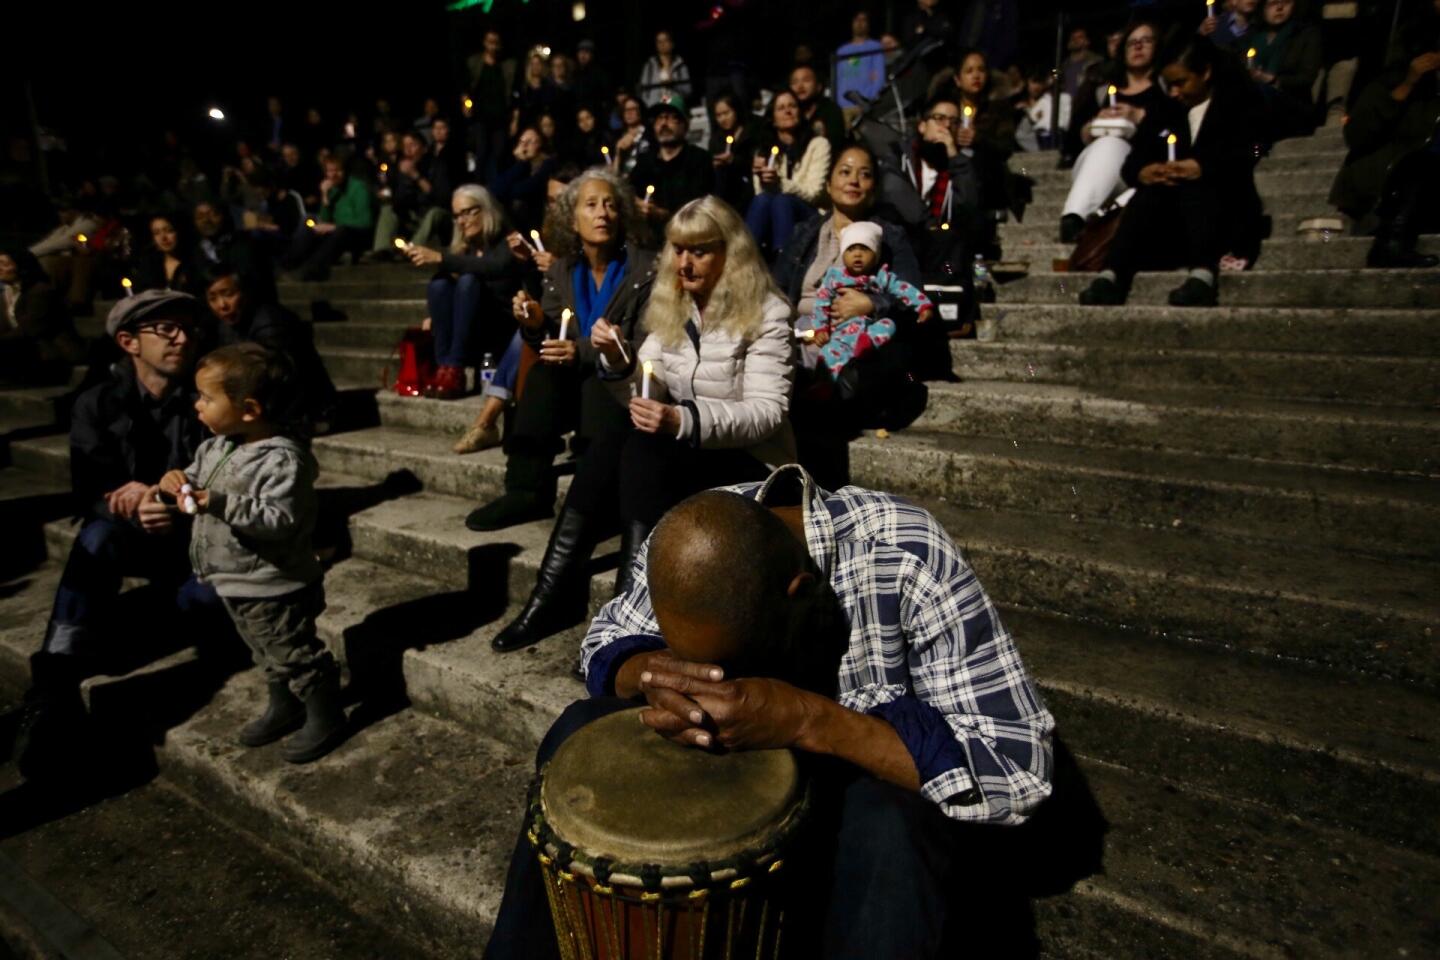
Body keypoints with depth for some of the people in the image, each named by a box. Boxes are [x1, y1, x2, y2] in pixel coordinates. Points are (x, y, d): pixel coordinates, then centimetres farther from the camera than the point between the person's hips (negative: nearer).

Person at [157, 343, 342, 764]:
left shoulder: (283, 459, -27)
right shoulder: (216, 446, 2)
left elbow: (279, 519, -33)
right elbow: (198, 474, 13)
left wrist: (221, 504, -38)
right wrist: (177, 481, -9)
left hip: (273, 588, -9)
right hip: (236, 583, 9)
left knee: (295, 654, 7)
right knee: (269, 656, 26)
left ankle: (325, 718, 24)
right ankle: (284, 707, 44)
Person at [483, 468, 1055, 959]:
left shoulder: (908, 562, -33)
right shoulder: (689, 543, -21)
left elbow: (1020, 765, -31)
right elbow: (608, 638, -5)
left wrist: (806, 719, -43)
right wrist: (654, 675, -31)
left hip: (884, 781, -3)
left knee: (889, 827, -37)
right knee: (580, 734, -14)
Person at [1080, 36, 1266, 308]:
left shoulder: (1240, 104, 12)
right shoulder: (1162, 113, 22)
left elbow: (1241, 158, -6)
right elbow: (1132, 164, 8)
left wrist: (1202, 168, -28)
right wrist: (1143, 173, -18)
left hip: (1225, 212, -2)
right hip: (1169, 219, 3)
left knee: (1196, 186, -33)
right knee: (1147, 195, -28)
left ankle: (1202, 274, -55)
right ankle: (1110, 276, -47)